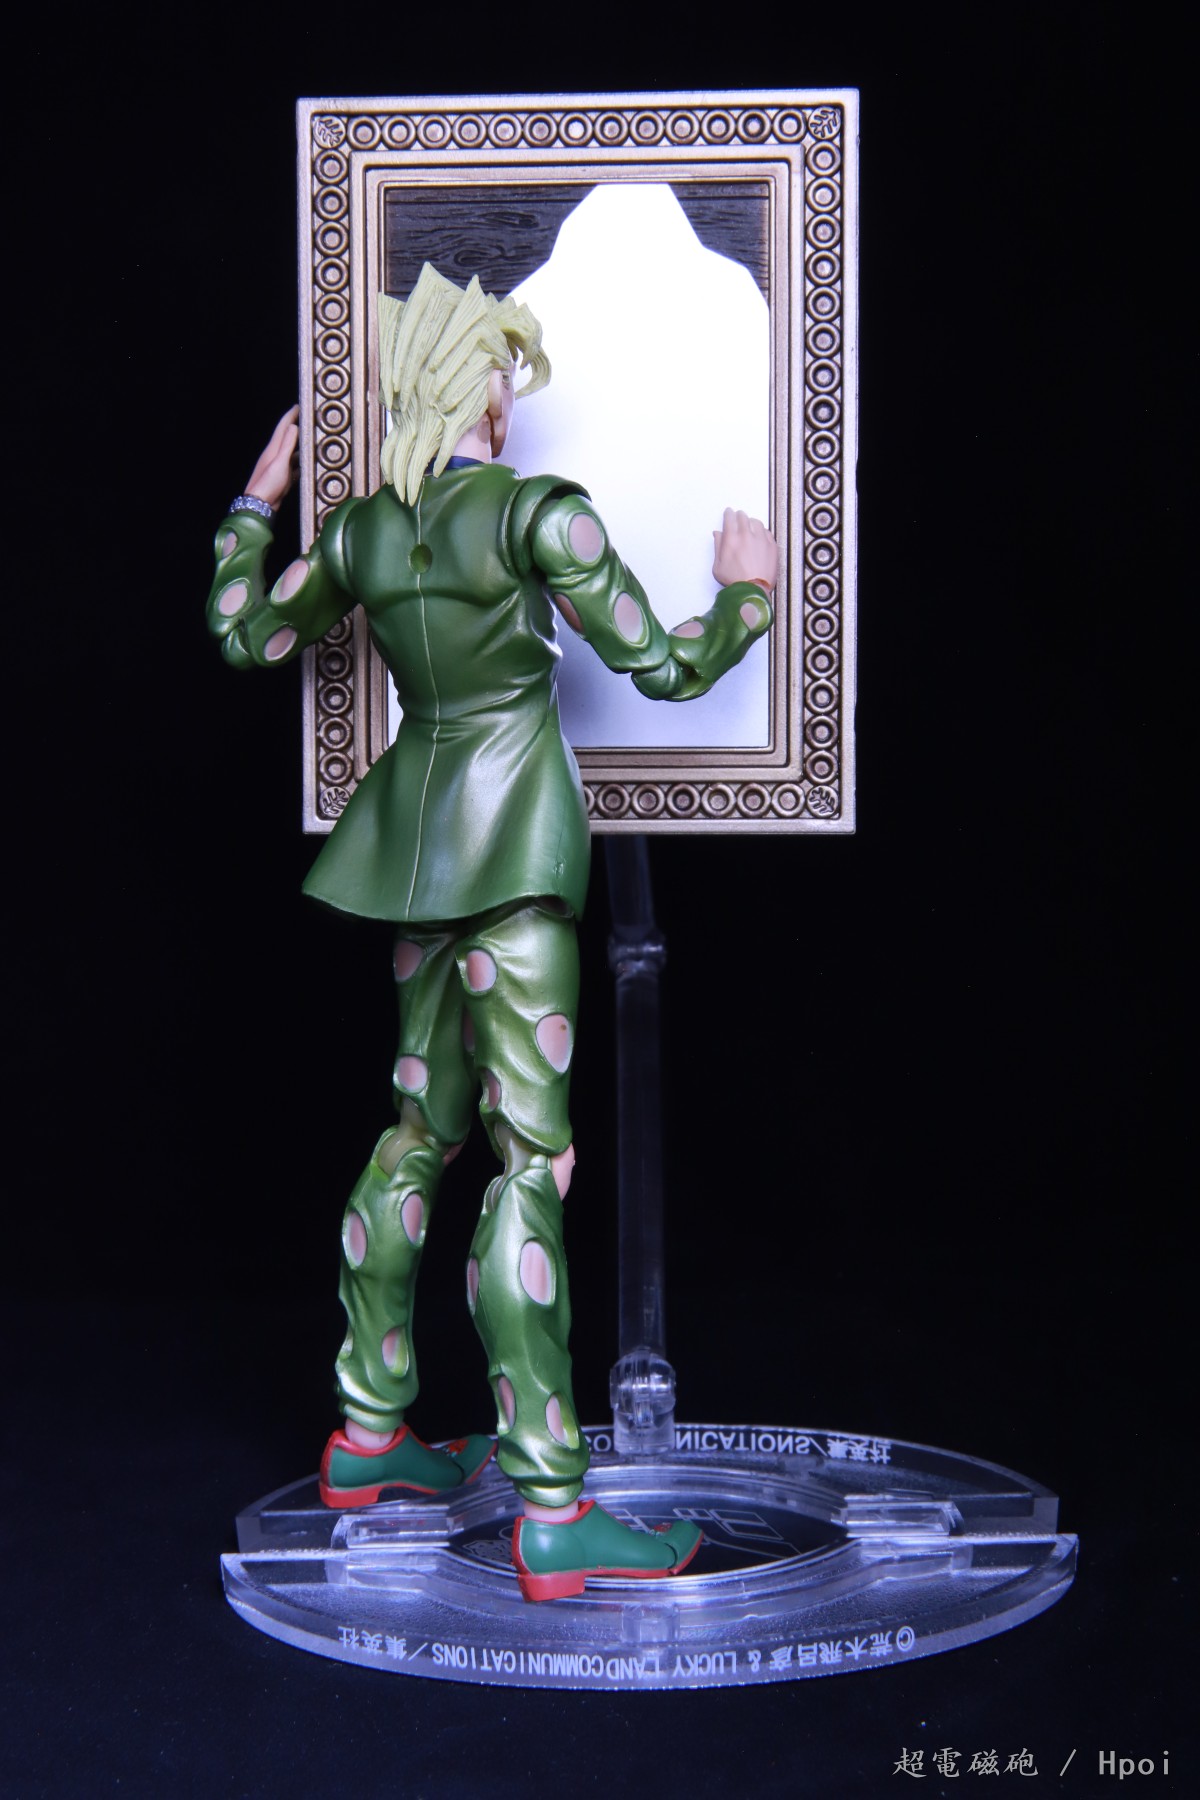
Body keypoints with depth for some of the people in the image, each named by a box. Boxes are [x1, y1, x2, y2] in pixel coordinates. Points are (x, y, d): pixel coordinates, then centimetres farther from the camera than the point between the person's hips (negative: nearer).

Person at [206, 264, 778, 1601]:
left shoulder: (362, 528, 7)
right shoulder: (539, 511, -12)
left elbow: (247, 639, 21)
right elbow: (661, 668, -11)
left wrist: (255, 503, 33)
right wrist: (744, 595, 8)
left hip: (418, 838, 7)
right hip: (511, 838, -7)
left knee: (422, 1124, 17)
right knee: (532, 1149, -9)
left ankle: (369, 1435, 24)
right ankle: (550, 1509, -11)